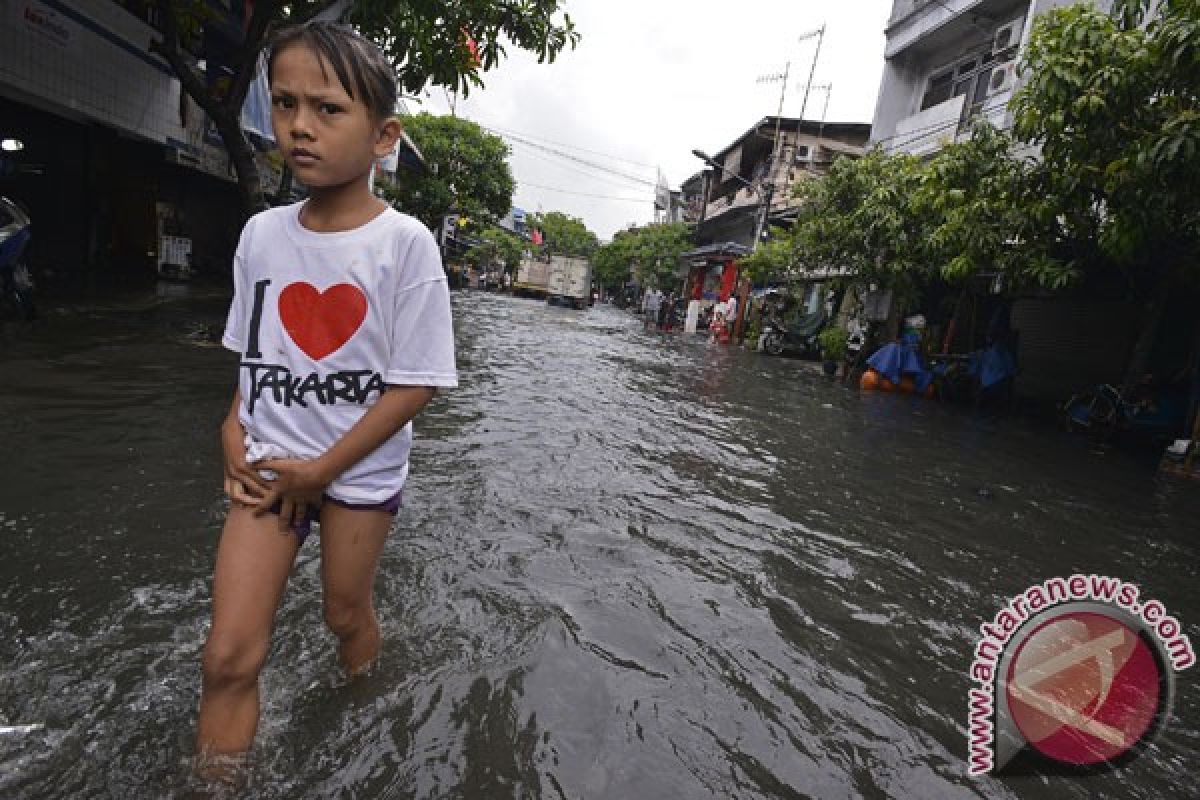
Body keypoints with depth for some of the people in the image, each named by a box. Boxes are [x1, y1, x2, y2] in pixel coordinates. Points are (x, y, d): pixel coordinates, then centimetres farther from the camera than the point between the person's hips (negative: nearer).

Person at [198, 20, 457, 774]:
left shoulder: (406, 242, -15)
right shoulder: (262, 233, -1)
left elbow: (415, 385, -15)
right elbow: (255, 357, 11)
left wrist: (323, 470, -13)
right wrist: (235, 431, -4)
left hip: (362, 468, -3)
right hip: (270, 464, 3)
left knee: (347, 612, 18)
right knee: (229, 654, 2)